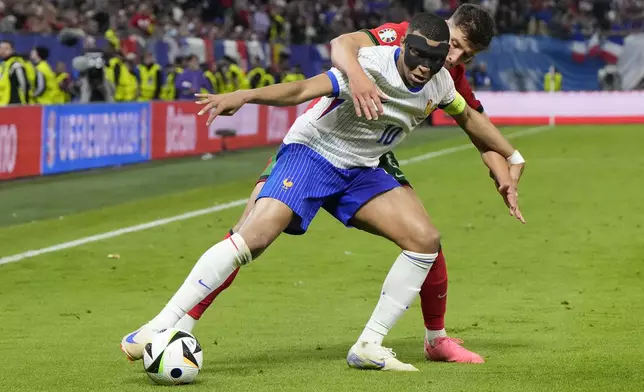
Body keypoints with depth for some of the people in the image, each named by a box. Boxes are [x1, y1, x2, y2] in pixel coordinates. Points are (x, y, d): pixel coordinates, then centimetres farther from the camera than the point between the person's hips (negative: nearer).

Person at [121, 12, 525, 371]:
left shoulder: (439, 82, -4)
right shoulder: (371, 67, -27)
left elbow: (468, 115, 18)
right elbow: (303, 89, -40)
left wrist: (512, 157, 25)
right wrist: (244, 96, -56)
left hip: (361, 171, 7)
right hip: (311, 152, -7)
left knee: (426, 240, -8)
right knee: (255, 236, -26)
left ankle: (369, 346, 1)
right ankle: (160, 326, -22)